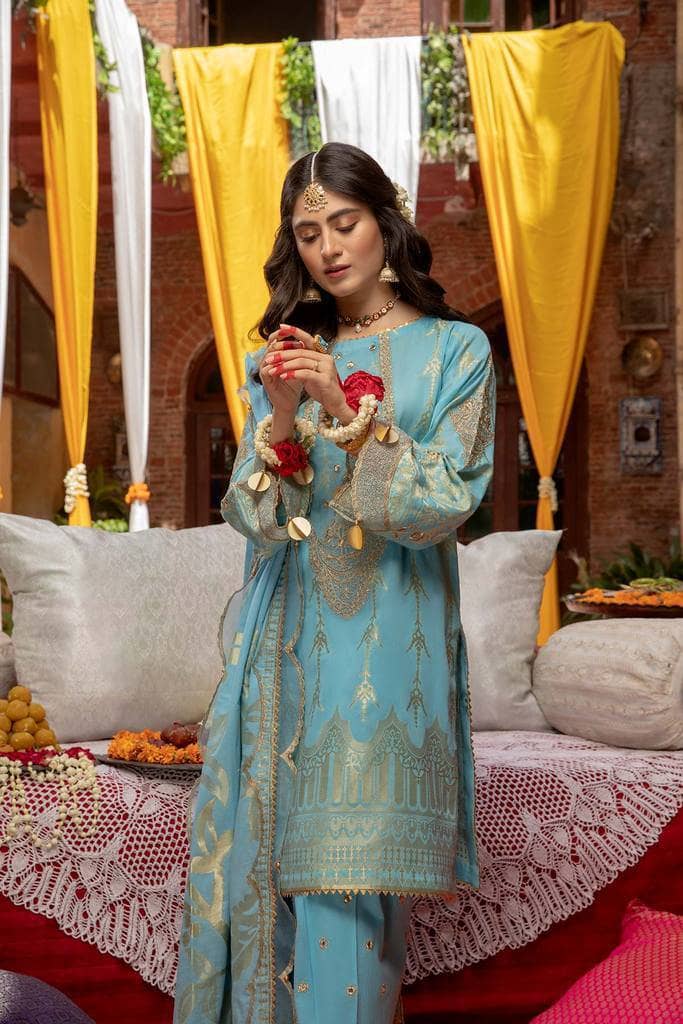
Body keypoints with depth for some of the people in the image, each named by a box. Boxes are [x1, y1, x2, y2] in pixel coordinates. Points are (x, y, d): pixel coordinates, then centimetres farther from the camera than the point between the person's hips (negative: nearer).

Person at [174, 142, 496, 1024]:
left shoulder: (455, 350, 2)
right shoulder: (286, 357, 12)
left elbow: (443, 508, -8)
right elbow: (255, 518, 4)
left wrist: (349, 411, -19)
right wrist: (282, 421, -14)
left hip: (386, 643, -3)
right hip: (285, 639, 4)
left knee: (349, 871, -2)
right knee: (257, 846, 6)